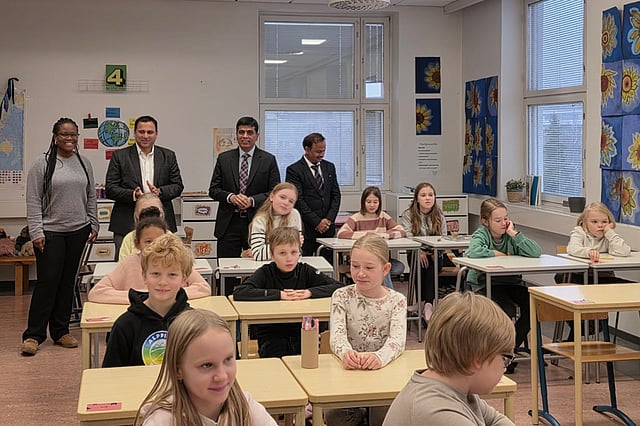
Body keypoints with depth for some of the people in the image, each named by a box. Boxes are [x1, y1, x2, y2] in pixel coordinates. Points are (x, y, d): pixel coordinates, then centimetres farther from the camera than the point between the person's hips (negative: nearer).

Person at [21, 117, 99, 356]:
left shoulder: (84, 164, 10)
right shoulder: (42, 164, -4)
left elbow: (91, 198, 16)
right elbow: (33, 201, -6)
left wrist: (94, 225, 12)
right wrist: (36, 232, -11)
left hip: (78, 231, 5)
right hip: (50, 233, -4)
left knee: (68, 281, 9)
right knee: (47, 281, -6)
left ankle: (60, 332, 18)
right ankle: (33, 335, 1)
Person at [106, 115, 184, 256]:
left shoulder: (168, 156, 12)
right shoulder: (119, 156, 5)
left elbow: (178, 186, 9)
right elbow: (110, 189, 1)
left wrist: (160, 192, -11)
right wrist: (133, 195, -17)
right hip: (127, 225, -2)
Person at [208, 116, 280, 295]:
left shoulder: (268, 160, 4)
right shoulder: (224, 159, 9)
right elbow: (213, 189, 8)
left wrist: (252, 200, -13)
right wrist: (231, 197, -11)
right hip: (229, 224, 1)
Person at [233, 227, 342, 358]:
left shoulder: (305, 271, 3)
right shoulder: (265, 273, -5)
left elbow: (339, 287, -2)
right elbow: (238, 293, -22)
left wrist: (309, 292, -18)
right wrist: (279, 295, -22)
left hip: (301, 333, 2)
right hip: (271, 336, -2)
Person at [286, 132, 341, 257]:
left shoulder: (329, 167, 15)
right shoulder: (294, 170, -2)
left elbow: (336, 195, 13)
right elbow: (298, 200, -8)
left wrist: (329, 219, -1)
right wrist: (317, 222, -10)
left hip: (328, 227, 5)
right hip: (306, 228, -4)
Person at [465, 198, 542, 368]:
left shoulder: (510, 234, 1)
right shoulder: (481, 234, -6)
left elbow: (536, 253, -13)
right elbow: (472, 252, -31)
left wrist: (514, 233, -15)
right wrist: (497, 254, -17)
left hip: (512, 282, 4)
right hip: (486, 284, -4)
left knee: (532, 305, -20)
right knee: (507, 310, -30)